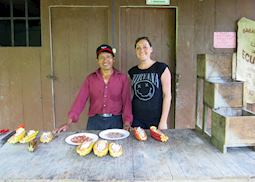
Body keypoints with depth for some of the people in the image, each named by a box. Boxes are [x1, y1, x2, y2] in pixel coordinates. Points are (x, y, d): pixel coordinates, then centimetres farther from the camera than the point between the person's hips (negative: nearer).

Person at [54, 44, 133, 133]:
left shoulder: (122, 78, 0)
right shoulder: (90, 78, 3)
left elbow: (126, 101, -2)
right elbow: (80, 100, -3)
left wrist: (127, 122, -13)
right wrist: (68, 123, -11)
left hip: (115, 121, 0)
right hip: (95, 121, 1)